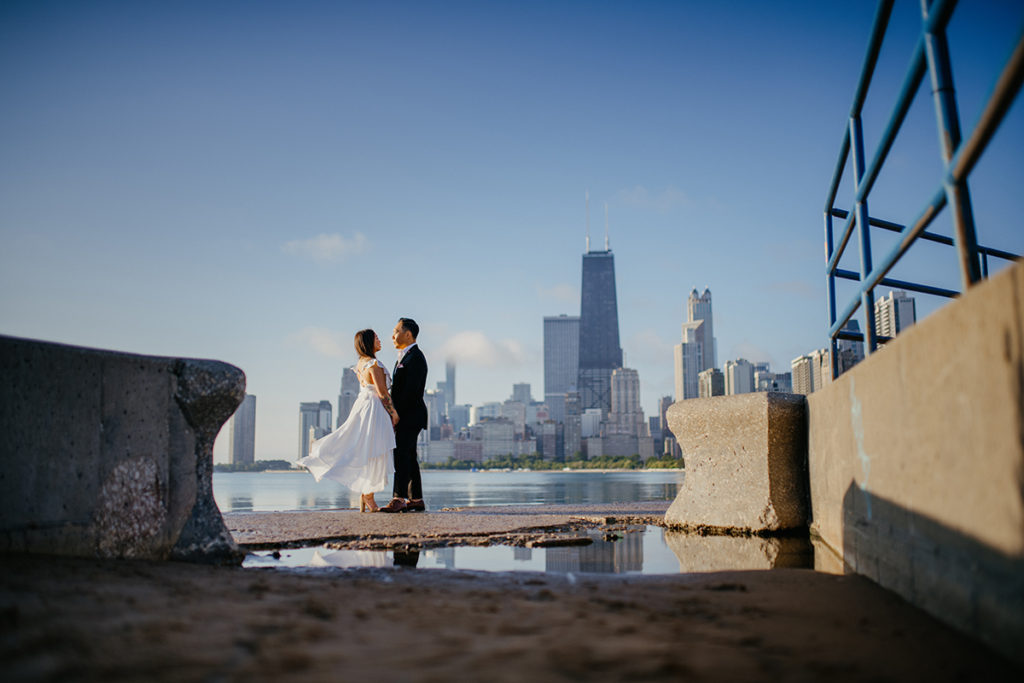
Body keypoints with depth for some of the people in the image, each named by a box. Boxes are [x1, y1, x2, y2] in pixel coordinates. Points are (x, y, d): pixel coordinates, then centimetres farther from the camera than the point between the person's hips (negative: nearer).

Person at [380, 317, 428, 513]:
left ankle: (398, 499, -17)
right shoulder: (404, 357, 19)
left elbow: (410, 391, -19)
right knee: (408, 457, 10)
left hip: (410, 415, -10)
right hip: (404, 416, 10)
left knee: (401, 455, -14)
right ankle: (416, 500, 13)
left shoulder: (415, 358, -13)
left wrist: (396, 414, -17)